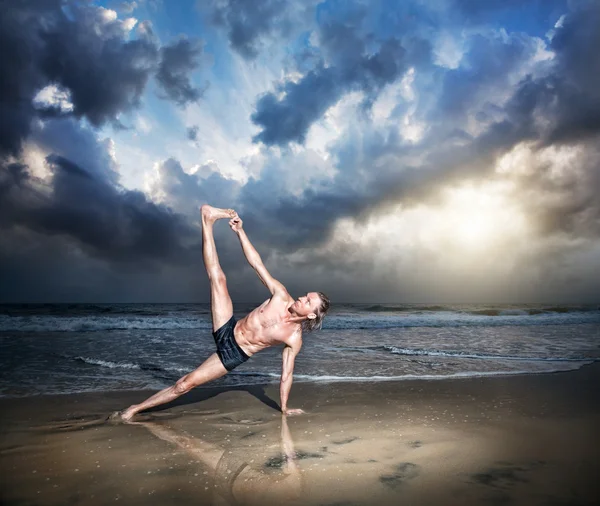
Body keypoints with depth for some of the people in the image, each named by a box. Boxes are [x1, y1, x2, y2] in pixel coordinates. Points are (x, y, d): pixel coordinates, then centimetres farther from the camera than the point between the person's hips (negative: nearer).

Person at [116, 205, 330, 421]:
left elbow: (286, 375, -5)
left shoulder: (294, 339, -14)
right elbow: (257, 263, -13)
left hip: (233, 355, -3)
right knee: (218, 278, -14)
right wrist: (240, 231, -20)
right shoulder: (281, 296, -11)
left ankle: (135, 408, 15)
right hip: (227, 330, 3)